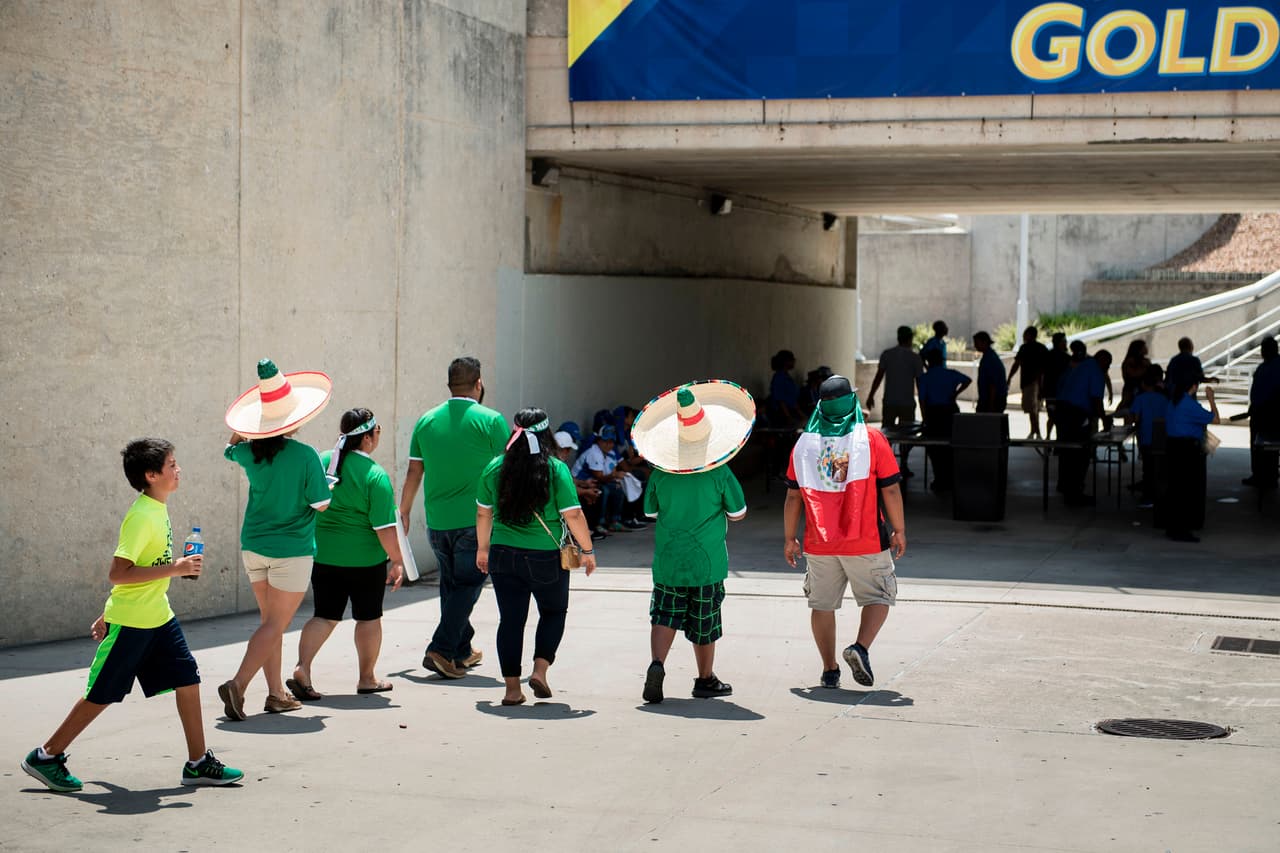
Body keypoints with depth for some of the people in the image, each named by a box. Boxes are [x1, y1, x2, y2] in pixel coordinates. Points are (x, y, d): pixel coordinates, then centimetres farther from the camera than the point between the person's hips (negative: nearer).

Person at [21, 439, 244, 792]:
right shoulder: (141, 517, -20)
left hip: (159, 617, 8)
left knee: (188, 680, 4)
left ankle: (198, 763, 11)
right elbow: (117, 573, -26)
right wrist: (174, 569, -26)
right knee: (101, 695, 1)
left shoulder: (158, 510, 8)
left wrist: (108, 614, 22)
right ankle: (45, 756, 14)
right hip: (129, 623, -8)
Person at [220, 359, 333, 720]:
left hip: (254, 545, 6)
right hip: (292, 550, -6)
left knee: (271, 621, 14)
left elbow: (231, 446, 22)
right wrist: (327, 486, 7)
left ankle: (277, 693, 17)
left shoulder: (250, 453, -2)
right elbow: (320, 503, -12)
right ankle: (238, 684, -15)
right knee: (275, 625, -2)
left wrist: (241, 431, 9)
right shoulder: (305, 455, -17)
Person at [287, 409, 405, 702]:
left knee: (325, 616, 10)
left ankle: (302, 668, -8)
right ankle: (367, 678, 23)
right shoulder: (375, 476, -15)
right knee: (368, 617, 13)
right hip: (364, 558, -4)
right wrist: (397, 561, -7)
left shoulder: (321, 462, 0)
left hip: (323, 554, 4)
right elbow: (384, 527, -17)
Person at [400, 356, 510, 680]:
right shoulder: (491, 421, -6)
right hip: (475, 520, -5)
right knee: (467, 585, 0)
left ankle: (462, 650, 26)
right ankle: (440, 650, -11)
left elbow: (414, 473, 10)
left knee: (451, 584, 17)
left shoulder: (427, 421, 6)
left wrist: (403, 513, 21)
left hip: (437, 521, 5)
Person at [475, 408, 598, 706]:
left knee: (510, 619, 8)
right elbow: (573, 515, -10)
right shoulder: (556, 470, -10)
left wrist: (483, 548, 23)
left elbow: (483, 513, 9)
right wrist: (587, 551, 1)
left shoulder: (494, 468, 1)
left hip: (503, 556, 3)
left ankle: (512, 689, 7)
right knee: (553, 612, 18)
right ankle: (540, 669, 3)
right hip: (546, 558, -2)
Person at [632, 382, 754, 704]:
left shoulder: (660, 473, -6)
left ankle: (657, 665, -14)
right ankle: (706, 680, 24)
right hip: (707, 562, -1)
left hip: (668, 560, 1)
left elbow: (650, 512, 7)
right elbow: (738, 513, -2)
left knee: (665, 615, 8)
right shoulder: (720, 473, -13)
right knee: (704, 624, 11)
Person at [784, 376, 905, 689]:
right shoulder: (872, 439, -5)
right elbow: (890, 490, -5)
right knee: (878, 597, 12)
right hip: (866, 542, -2)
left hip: (819, 543, 2)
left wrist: (789, 538, 12)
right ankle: (860, 648, -10)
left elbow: (793, 496, 3)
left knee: (822, 604, 13)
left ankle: (830, 670, 13)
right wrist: (899, 530, 5)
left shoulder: (805, 443, 2)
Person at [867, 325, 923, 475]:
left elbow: (879, 376, -2)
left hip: (889, 401, 2)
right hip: (907, 401, -2)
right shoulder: (914, 357, -4)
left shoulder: (887, 354, 1)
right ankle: (903, 465, 2)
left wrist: (871, 395, 5)